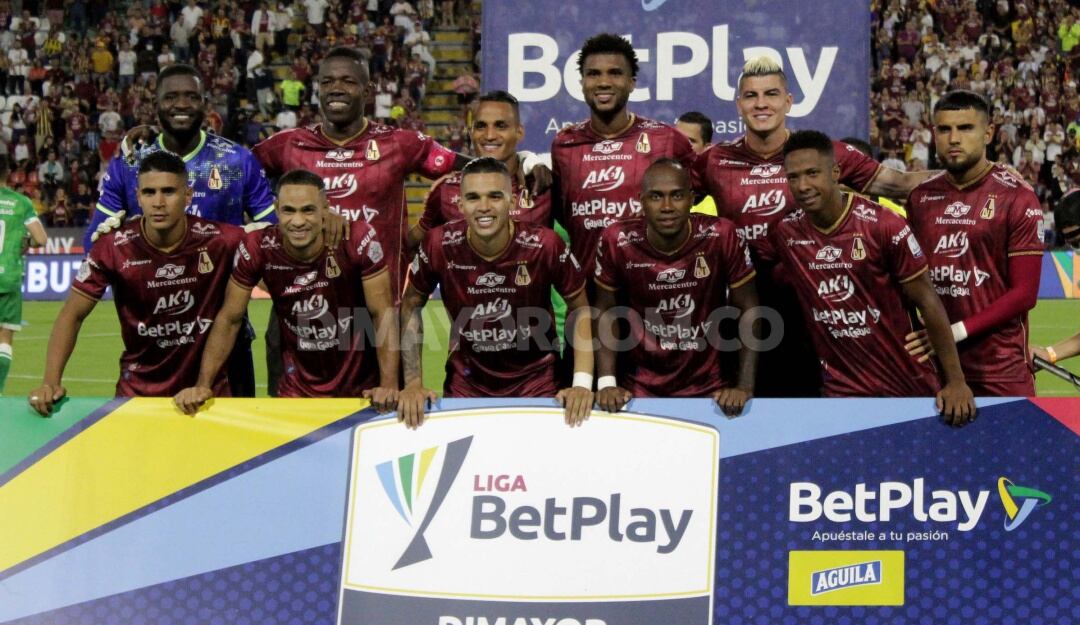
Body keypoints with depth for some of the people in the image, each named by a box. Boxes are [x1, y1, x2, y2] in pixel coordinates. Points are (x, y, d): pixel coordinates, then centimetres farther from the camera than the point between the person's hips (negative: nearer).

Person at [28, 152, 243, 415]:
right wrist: (51, 381, -18)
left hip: (210, 387, 0)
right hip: (138, 390, 0)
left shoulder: (221, 240, -16)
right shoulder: (114, 248, -14)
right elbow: (73, 315, -7)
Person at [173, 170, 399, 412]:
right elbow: (229, 319, -6)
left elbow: (383, 314, -16)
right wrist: (203, 385, -12)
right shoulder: (256, 248, -17)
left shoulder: (356, 239, -21)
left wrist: (389, 385, -24)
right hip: (297, 389, 1)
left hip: (361, 387, -1)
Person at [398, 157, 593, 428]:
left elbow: (579, 306, -7)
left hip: (536, 378, -1)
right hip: (466, 381, 1)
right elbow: (412, 305, -2)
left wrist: (582, 383, -16)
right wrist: (413, 383, -9)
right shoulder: (439, 245, -18)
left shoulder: (545, 245, -22)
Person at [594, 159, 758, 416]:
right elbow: (606, 311, 0)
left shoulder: (721, 236, -15)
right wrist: (606, 383, -9)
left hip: (708, 385, 0)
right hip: (640, 386, 1)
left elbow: (748, 310, -5)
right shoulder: (617, 241, -13)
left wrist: (745, 387, -11)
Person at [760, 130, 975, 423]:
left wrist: (956, 382, -12)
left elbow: (927, 302, -10)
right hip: (841, 390, 2)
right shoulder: (784, 232, -5)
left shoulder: (884, 226, -14)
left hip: (910, 386, -2)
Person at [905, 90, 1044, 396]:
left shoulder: (1016, 198, -6)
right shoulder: (921, 197, 8)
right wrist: (910, 340, 2)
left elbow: (1023, 293, -10)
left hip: (1000, 371, -4)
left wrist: (956, 332, -17)